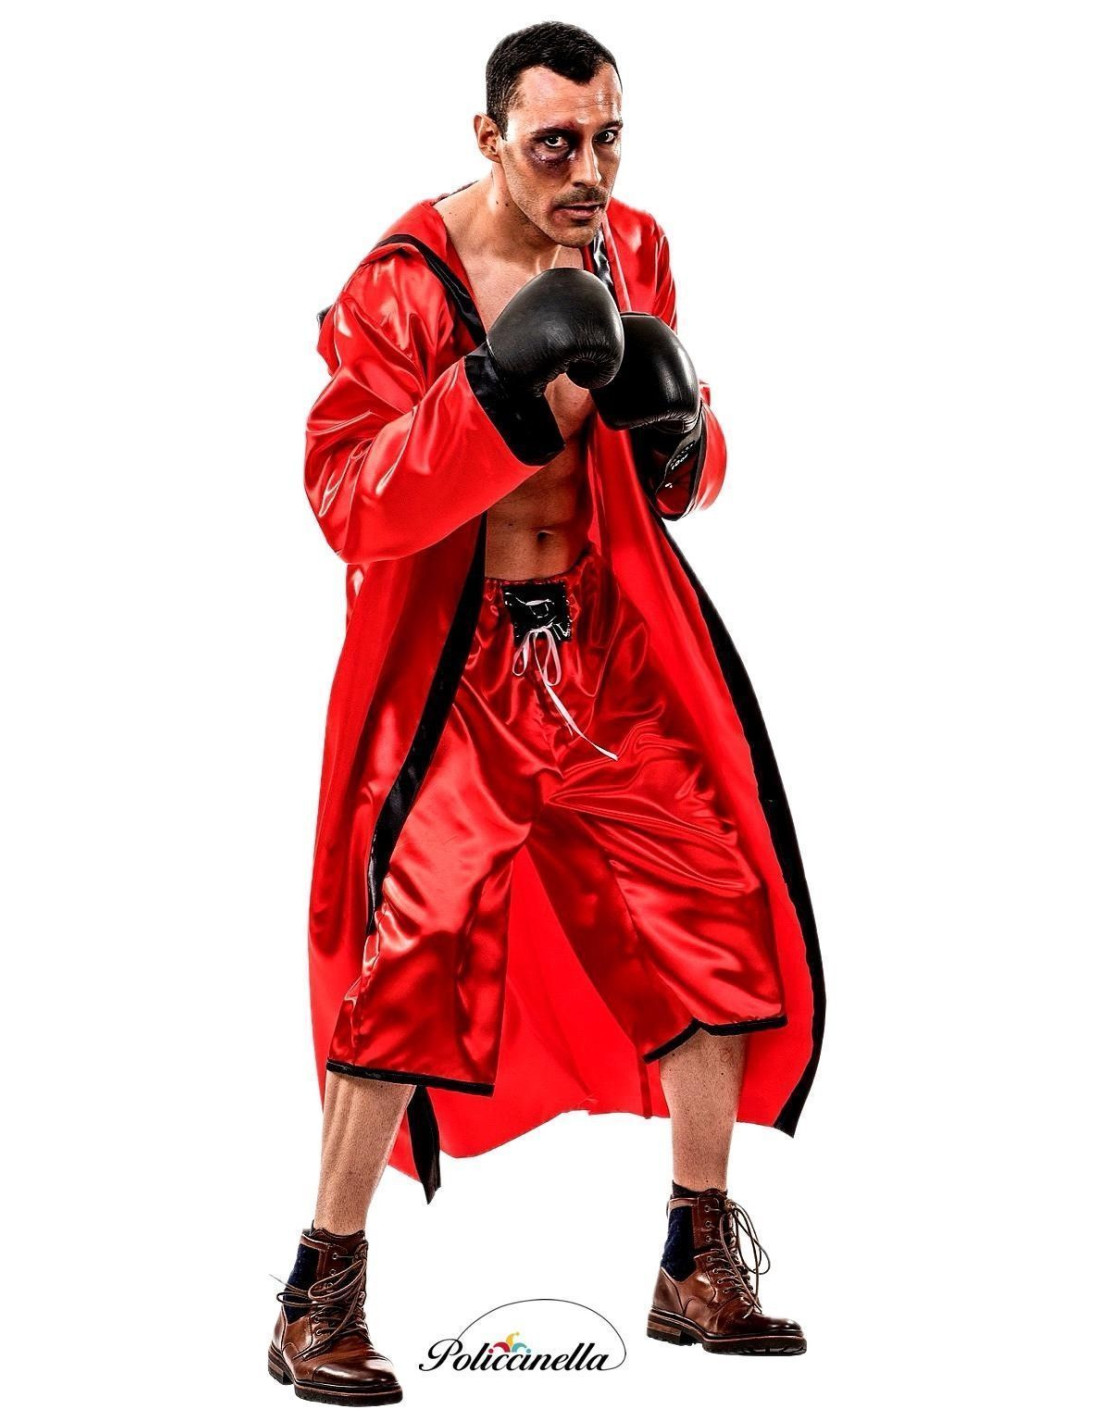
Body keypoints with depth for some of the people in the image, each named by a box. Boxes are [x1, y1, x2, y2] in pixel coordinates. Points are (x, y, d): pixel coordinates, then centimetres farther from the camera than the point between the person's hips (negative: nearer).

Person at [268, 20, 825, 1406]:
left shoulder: (634, 251, 5)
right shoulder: (404, 282, -12)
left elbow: (684, 480, 12)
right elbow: (348, 501, -19)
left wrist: (679, 430, -12)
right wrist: (493, 391, -30)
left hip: (613, 646, 6)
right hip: (452, 668, -5)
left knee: (715, 927, 4)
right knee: (410, 963, -9)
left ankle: (699, 1266, 20)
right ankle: (322, 1293, 5)